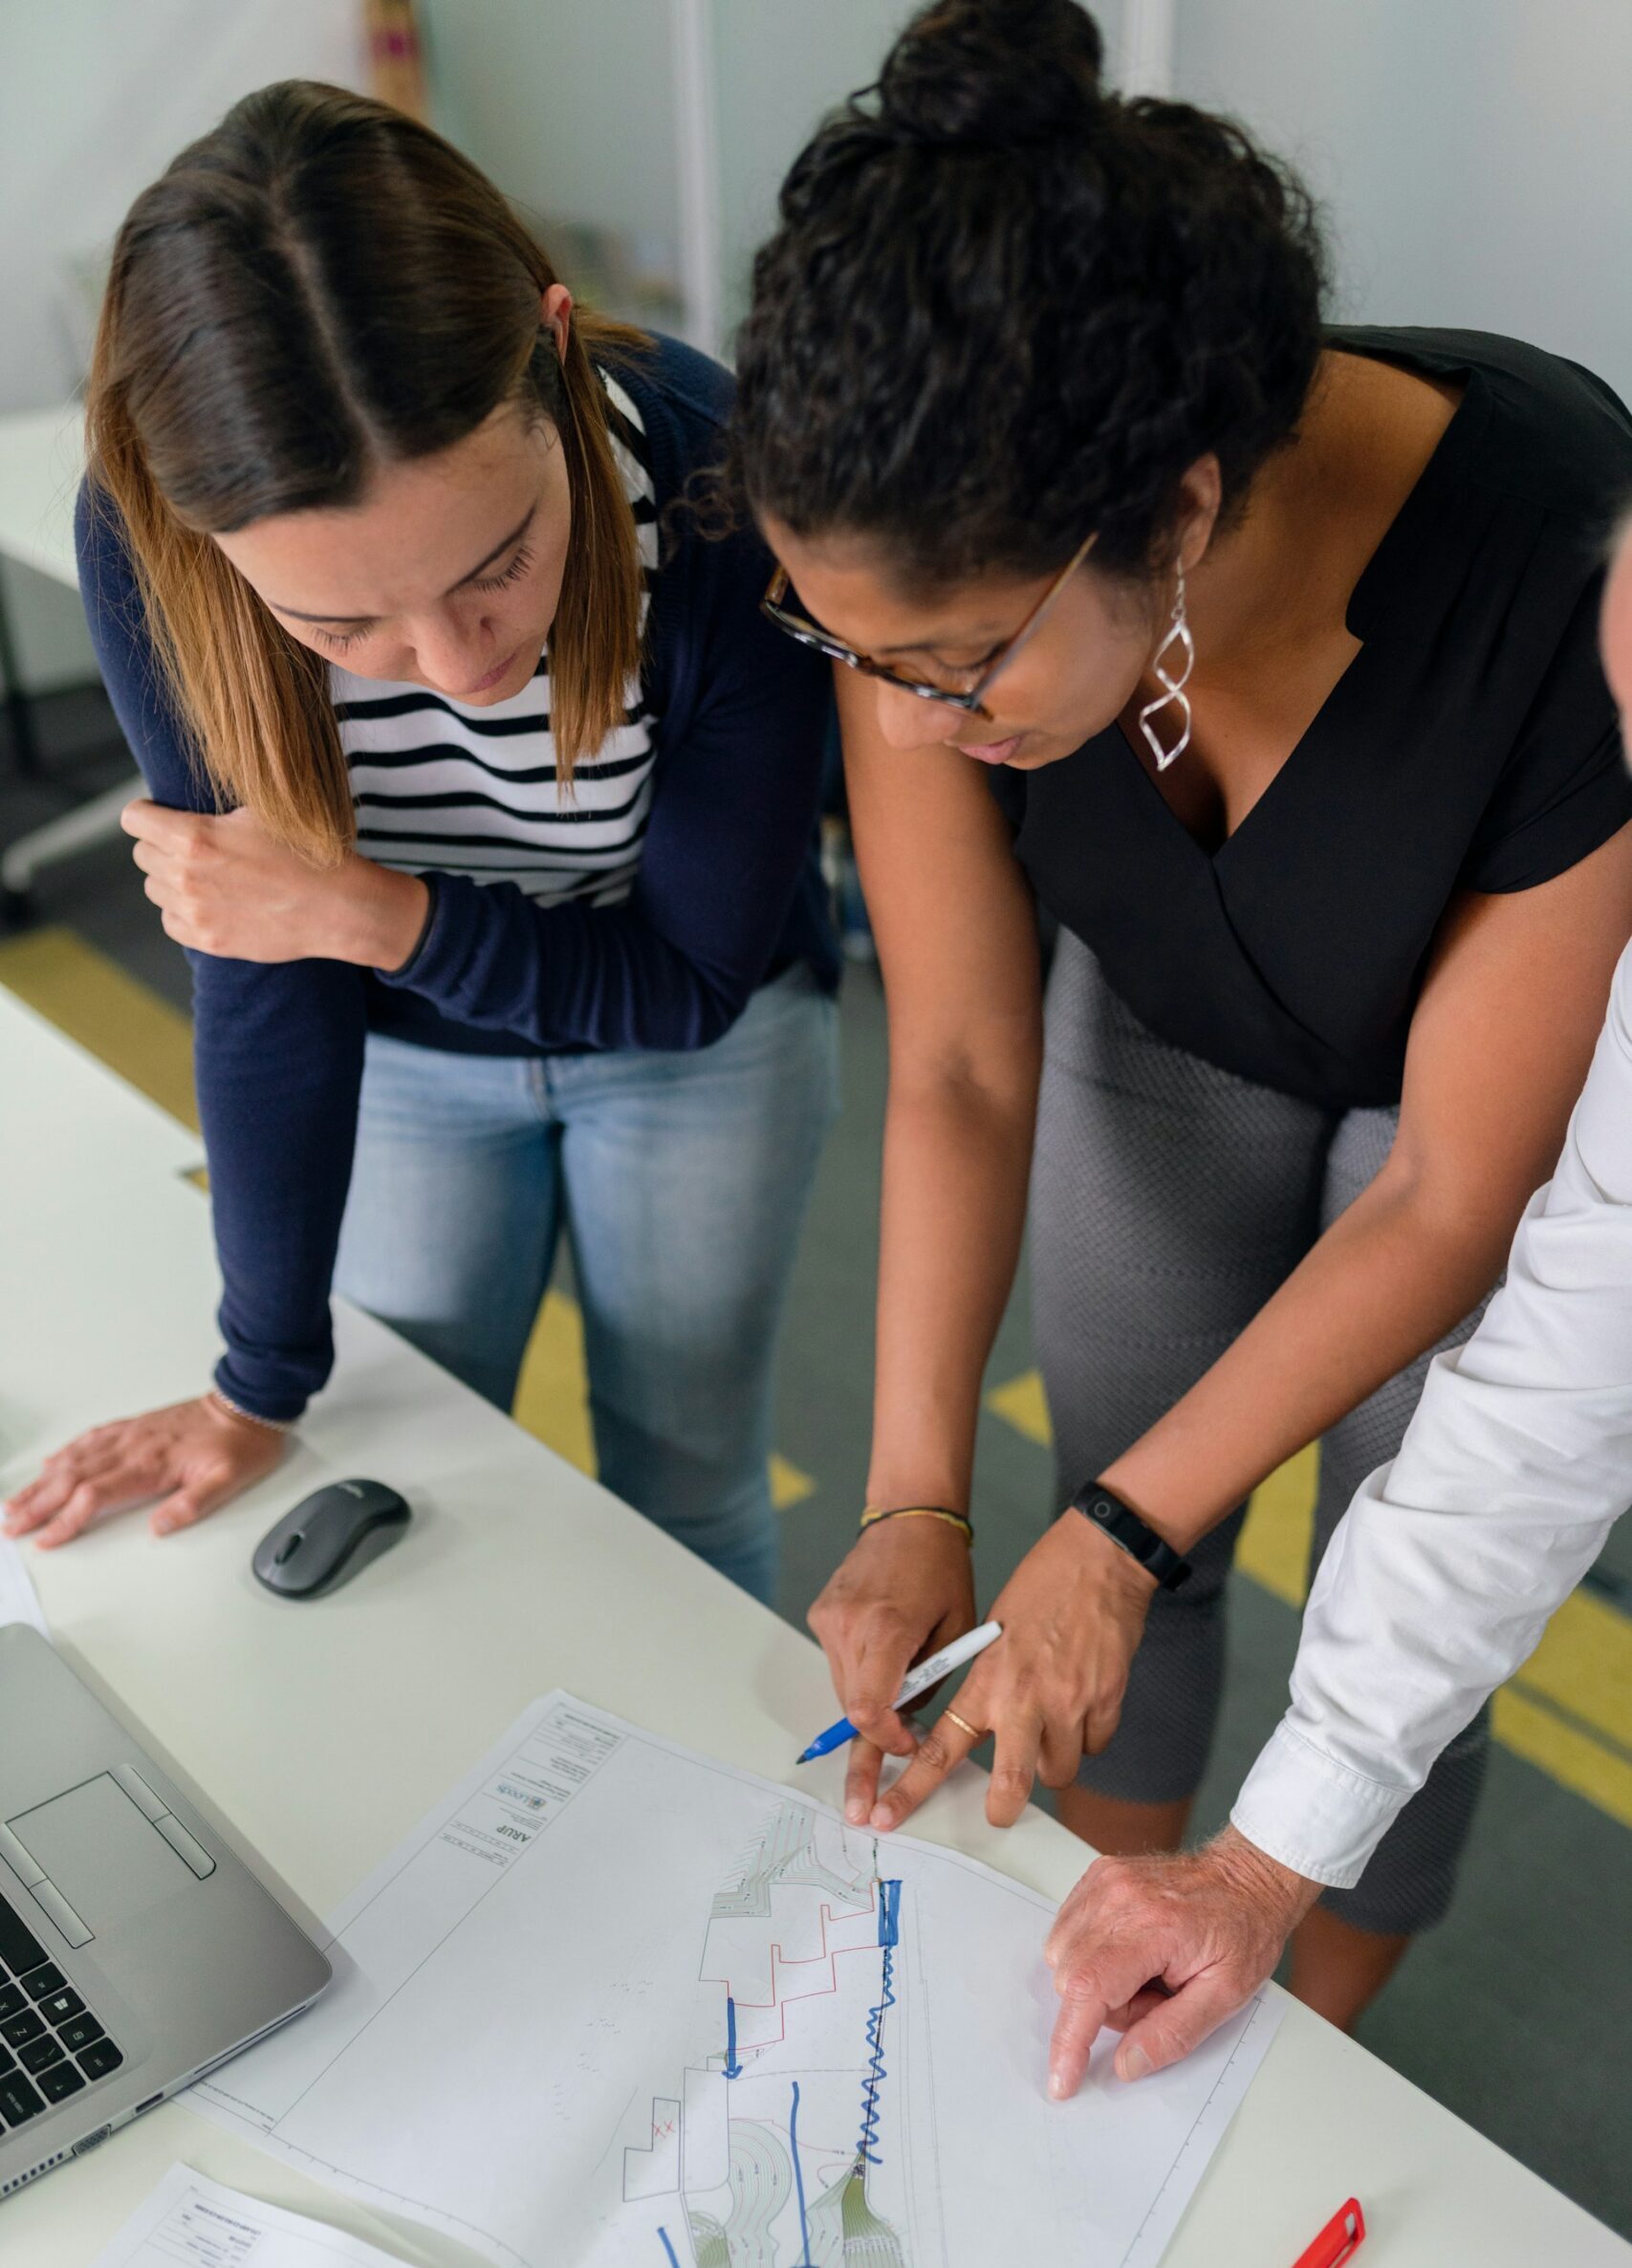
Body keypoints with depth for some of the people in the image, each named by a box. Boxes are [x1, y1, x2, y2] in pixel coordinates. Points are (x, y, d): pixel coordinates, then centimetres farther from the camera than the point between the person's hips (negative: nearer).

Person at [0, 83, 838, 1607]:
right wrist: (265, 1383, -10)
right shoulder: (144, 543, -29)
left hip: (700, 1036, -1)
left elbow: (696, 978, -21)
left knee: (684, 1489, 12)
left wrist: (373, 911, -34)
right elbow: (260, 962, -18)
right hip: (405, 1050, 2)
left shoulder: (724, 497, -34)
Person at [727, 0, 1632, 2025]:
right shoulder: (938, 581, -30)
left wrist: (1121, 1535, -27)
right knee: (1120, 1514, 13)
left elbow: (1454, 1193, -29)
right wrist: (916, 1506, -25)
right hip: (1167, 1018, 3)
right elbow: (961, 1065, -19)